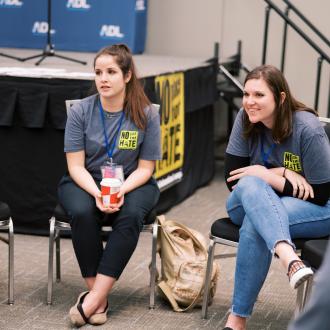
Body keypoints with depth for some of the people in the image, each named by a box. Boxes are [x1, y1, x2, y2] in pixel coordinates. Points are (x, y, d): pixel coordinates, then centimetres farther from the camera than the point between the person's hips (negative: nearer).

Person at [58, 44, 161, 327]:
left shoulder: (147, 114, -8)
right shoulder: (80, 112, -8)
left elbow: (145, 168, -5)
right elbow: (76, 166, -8)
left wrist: (120, 191, -24)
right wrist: (98, 193, -27)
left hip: (132, 184, 0)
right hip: (85, 183, 0)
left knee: (130, 215, -34)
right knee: (82, 213, -34)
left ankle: (92, 300, -33)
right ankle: (100, 299, -24)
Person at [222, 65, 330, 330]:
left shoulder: (307, 129, -21)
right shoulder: (245, 120, -10)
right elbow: (232, 178, -8)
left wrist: (265, 175, -20)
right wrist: (281, 172, -21)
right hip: (250, 203, 4)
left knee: (255, 224, -36)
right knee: (250, 184, -35)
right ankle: (290, 259, -56)